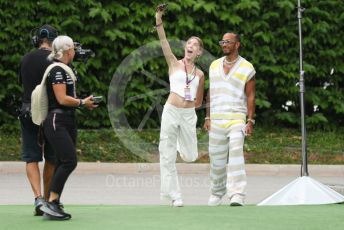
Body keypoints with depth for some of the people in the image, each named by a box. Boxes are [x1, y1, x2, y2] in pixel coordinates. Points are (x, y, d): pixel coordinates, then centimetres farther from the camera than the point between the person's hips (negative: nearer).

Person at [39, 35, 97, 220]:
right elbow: (62, 99, -17)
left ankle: (54, 204, 7)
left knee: (63, 163, 7)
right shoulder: (57, 71, -12)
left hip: (68, 121, 10)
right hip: (56, 121, -10)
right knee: (69, 161, -18)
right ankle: (50, 203, -18)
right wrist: (82, 102, -6)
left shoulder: (64, 70, 19)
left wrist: (83, 101, 10)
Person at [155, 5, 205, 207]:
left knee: (190, 156, 3)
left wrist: (187, 106, 8)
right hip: (171, 112, -2)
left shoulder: (199, 74, 10)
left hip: (189, 115, 2)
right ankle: (174, 195, 7)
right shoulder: (175, 64, 4)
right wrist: (159, 22, -24)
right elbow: (164, 42, -12)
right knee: (168, 156, -2)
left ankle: (182, 142, 39)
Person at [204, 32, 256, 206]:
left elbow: (251, 97, -1)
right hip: (216, 120, 4)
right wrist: (208, 117, 11)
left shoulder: (246, 68, 0)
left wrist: (250, 121, -8)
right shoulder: (215, 66, 13)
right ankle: (217, 192, 25)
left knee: (236, 154, -19)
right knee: (217, 158, 7)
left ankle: (237, 195, -25)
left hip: (237, 119, -4)